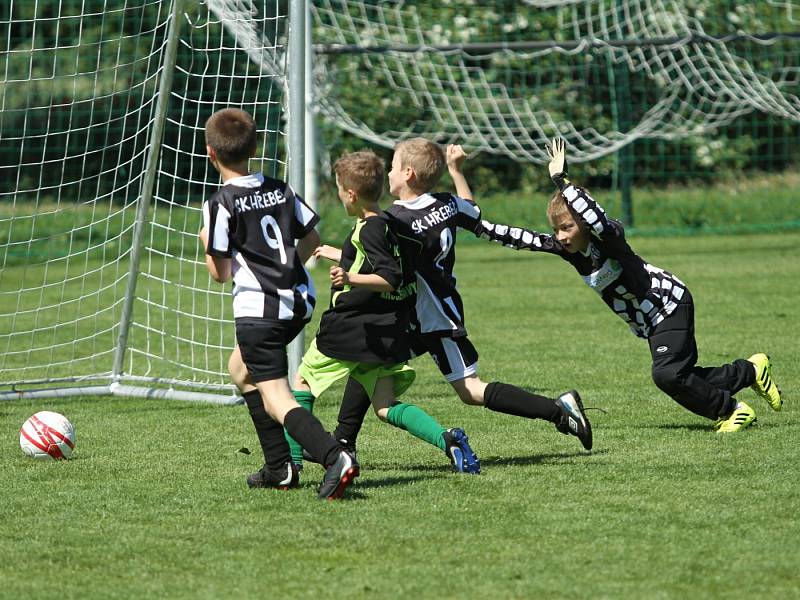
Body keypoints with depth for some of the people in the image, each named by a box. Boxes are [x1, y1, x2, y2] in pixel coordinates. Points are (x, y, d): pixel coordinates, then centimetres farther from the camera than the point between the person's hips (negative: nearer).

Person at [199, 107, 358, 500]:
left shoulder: (221, 205, -11)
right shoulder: (280, 190, 8)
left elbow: (221, 273, -10)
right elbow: (312, 238, 15)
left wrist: (207, 244, 9)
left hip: (258, 309, -8)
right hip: (300, 302, 8)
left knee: (276, 398, -9)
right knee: (243, 369, 27)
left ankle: (334, 458, -33)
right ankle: (279, 468, 23)